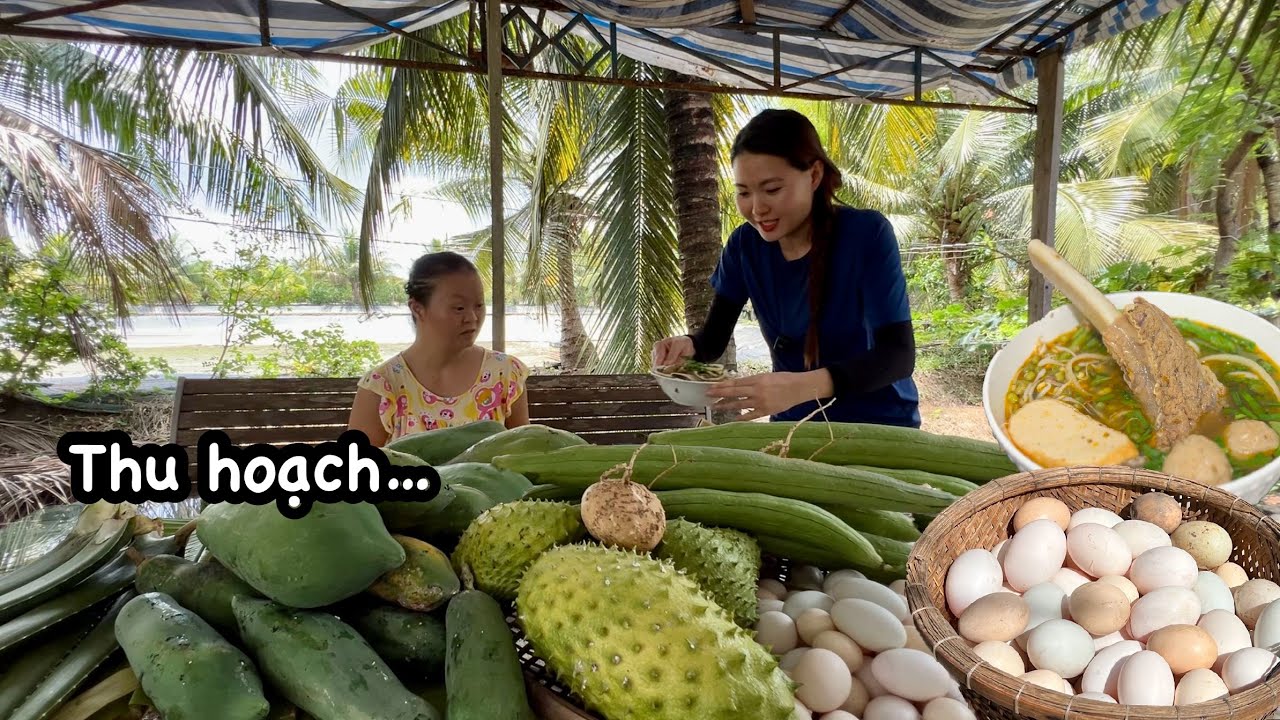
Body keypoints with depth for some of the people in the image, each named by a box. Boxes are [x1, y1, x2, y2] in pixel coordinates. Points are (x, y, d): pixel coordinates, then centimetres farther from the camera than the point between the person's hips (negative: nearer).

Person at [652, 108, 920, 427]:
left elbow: (898, 354, -20)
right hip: (795, 425, 4)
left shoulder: (867, 234, -14)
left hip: (879, 426, -3)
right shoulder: (745, 244, -2)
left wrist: (803, 386, -36)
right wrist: (688, 344, -21)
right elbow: (713, 338, 2)